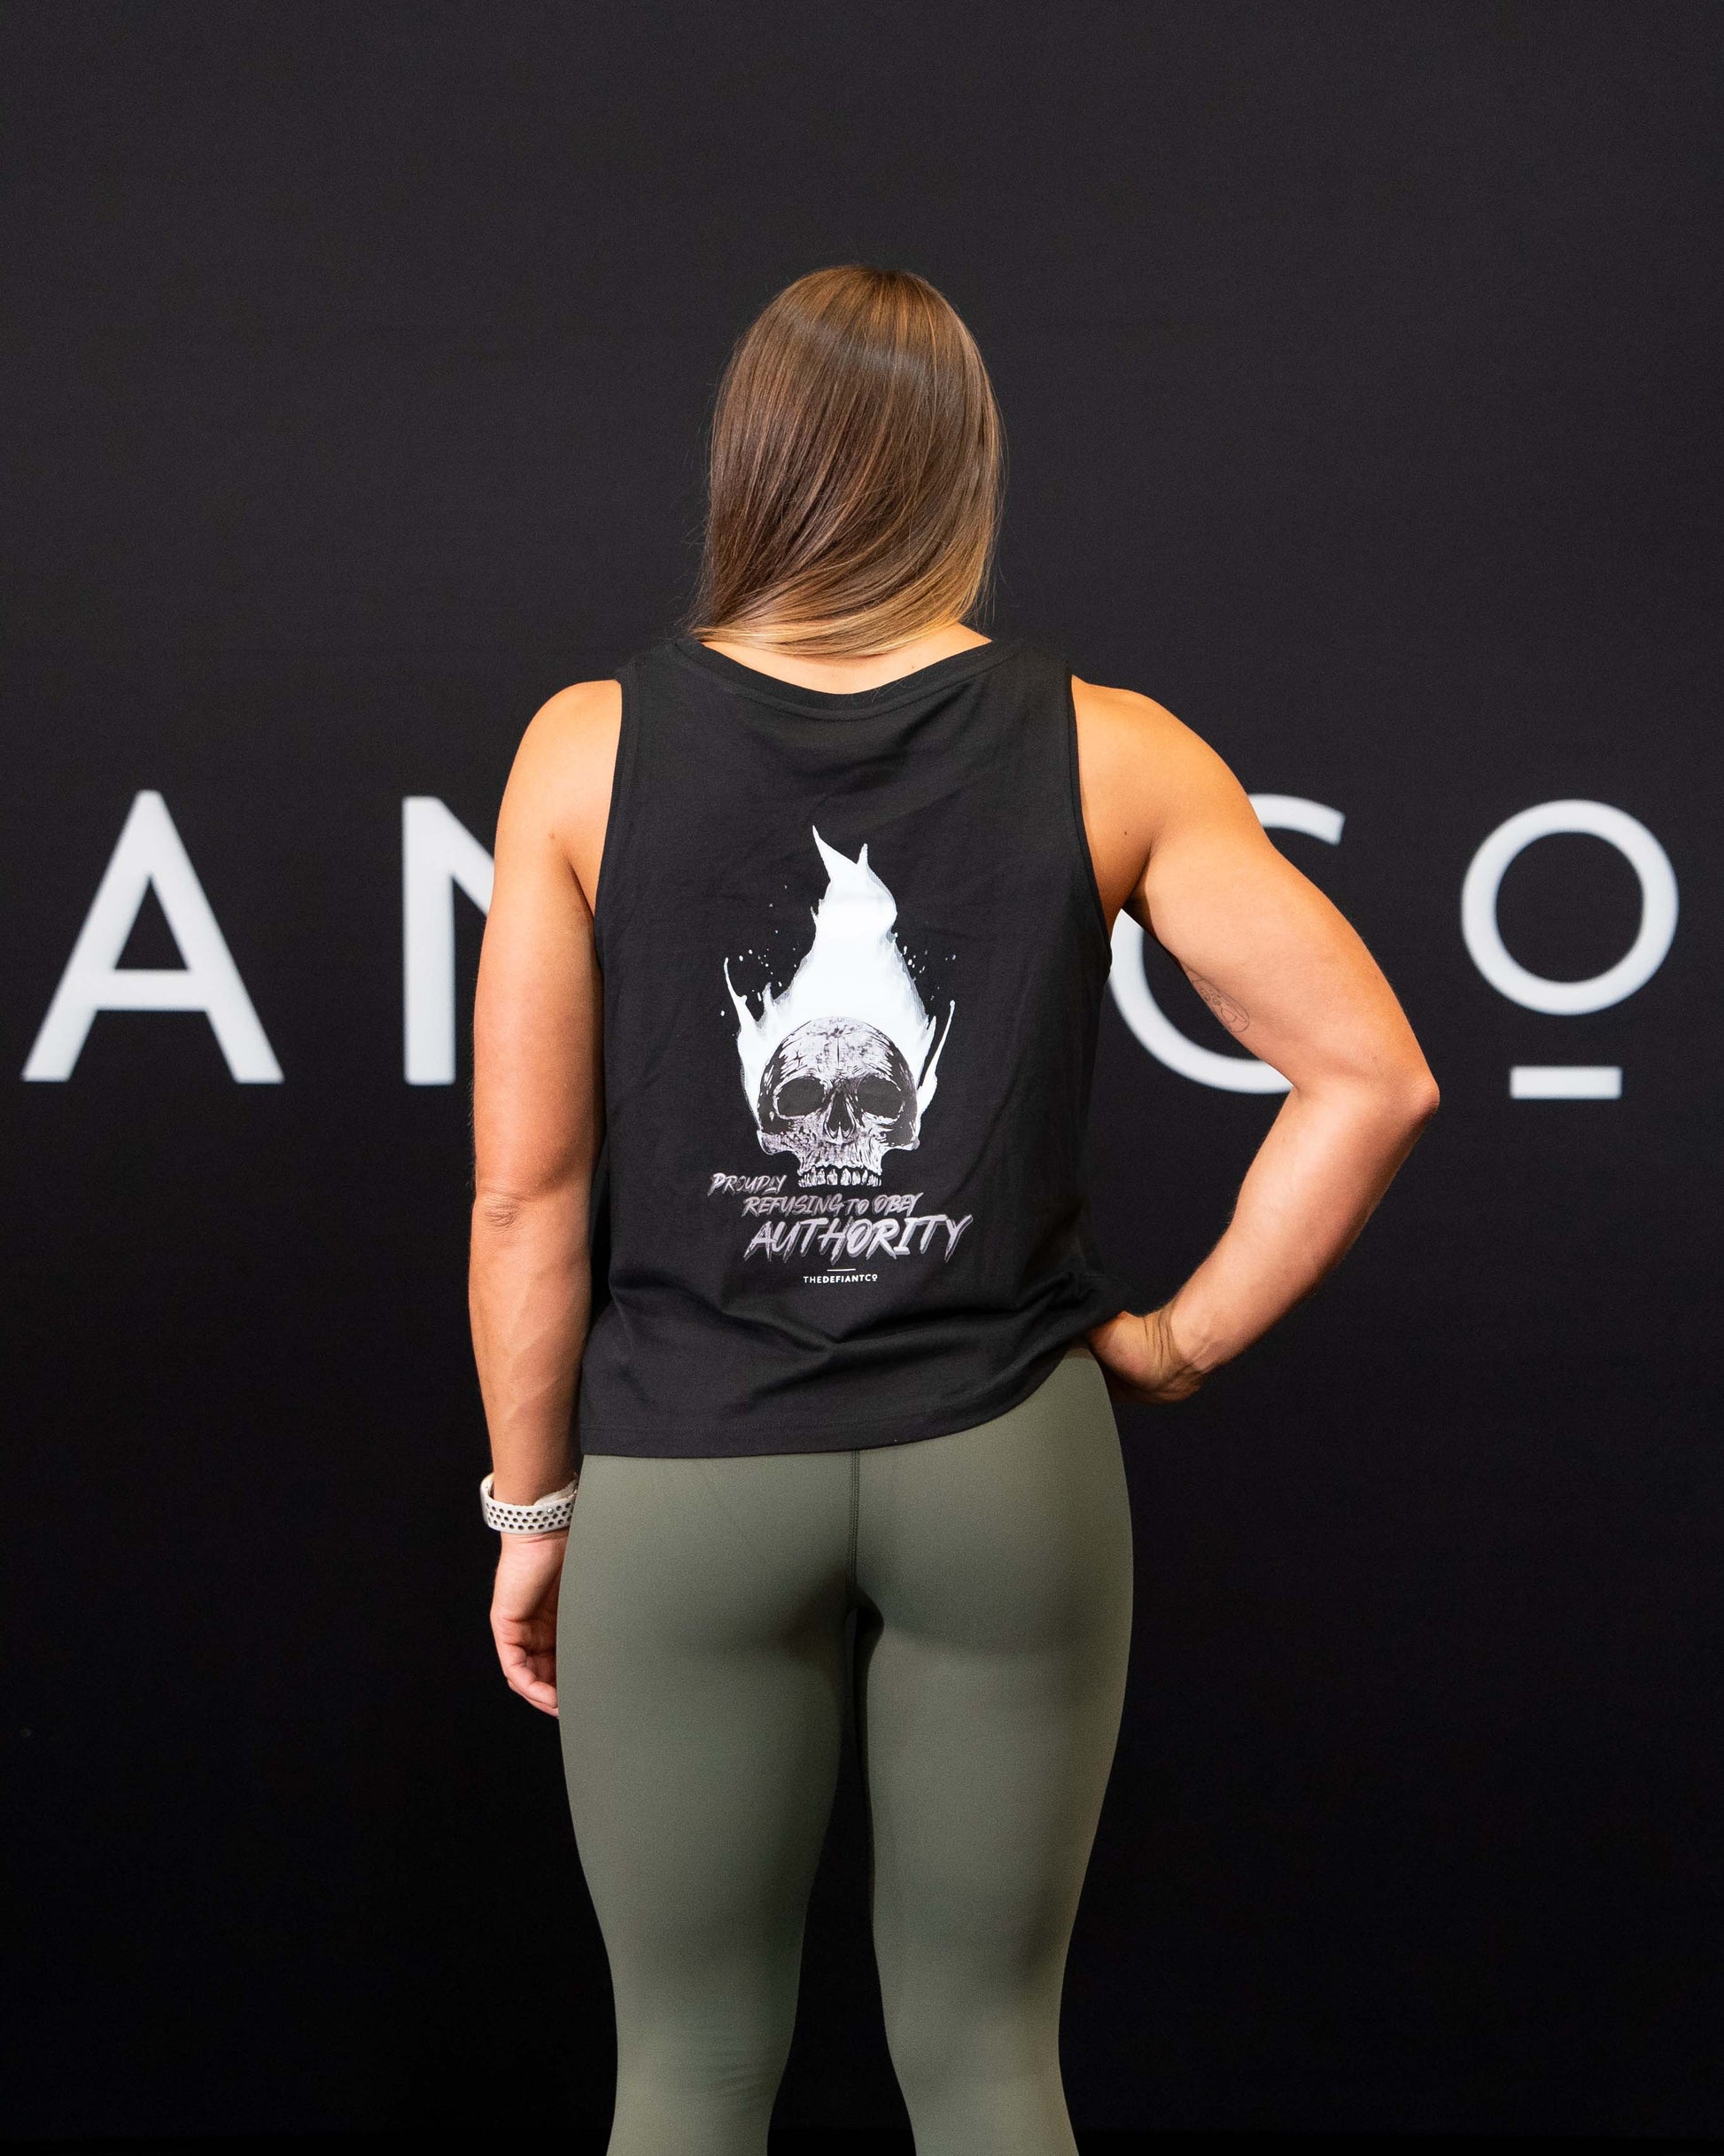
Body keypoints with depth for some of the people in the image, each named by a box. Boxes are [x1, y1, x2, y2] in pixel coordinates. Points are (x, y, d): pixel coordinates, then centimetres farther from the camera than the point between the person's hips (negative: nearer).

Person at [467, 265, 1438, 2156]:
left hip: (688, 1485, 0)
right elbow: (1373, 1076, -7)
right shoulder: (1106, 755, -5)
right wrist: (1188, 1337, 3)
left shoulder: (592, 747, -7)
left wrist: (533, 1508, 5)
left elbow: (525, 1188, -6)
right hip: (1005, 1477, 1)